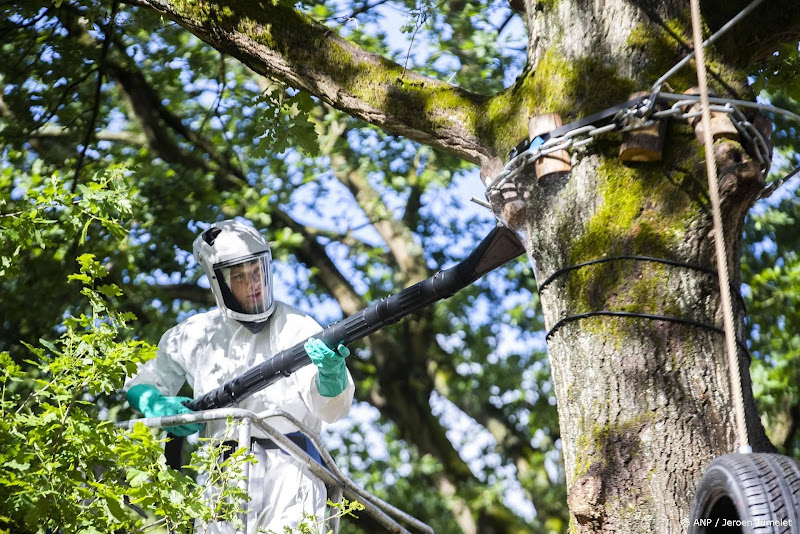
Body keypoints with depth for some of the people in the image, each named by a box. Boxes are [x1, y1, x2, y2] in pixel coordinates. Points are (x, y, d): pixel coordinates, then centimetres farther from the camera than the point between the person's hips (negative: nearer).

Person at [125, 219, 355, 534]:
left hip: (288, 471, -3)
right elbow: (141, 384, 25)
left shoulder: (296, 329, 1)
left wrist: (331, 370, -31)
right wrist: (156, 404, 2)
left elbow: (332, 410, -9)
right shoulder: (195, 335, 11)